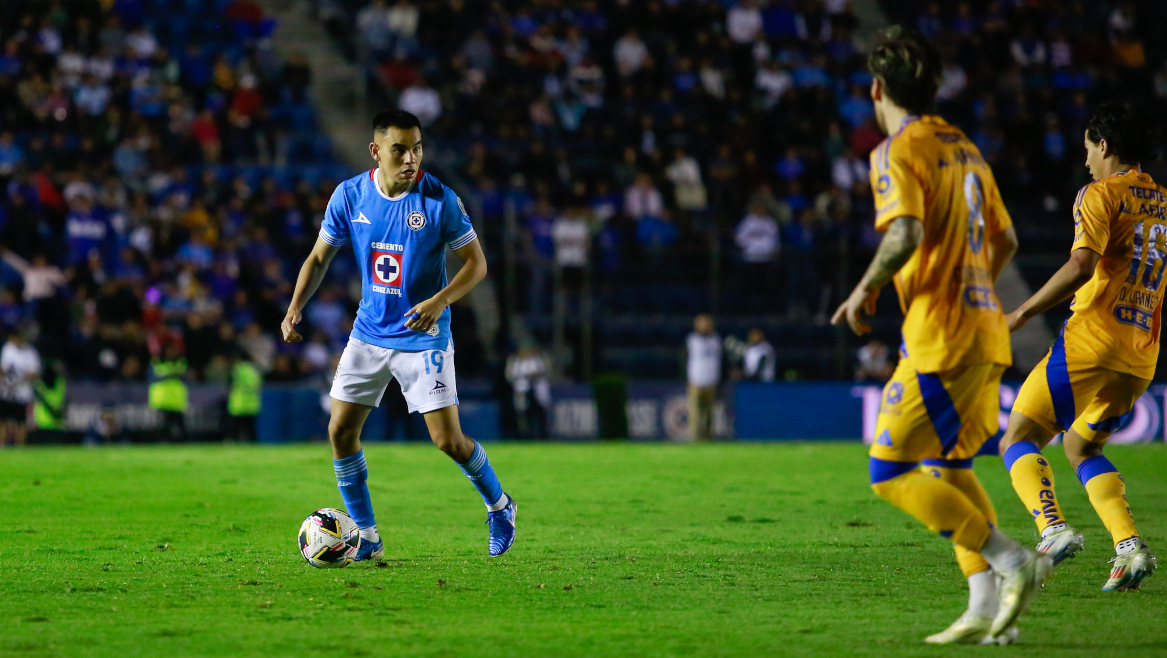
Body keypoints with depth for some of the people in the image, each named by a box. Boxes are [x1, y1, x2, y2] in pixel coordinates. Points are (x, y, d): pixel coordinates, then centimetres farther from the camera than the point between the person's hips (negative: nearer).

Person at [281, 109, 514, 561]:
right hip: (369, 333, 4)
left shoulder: (440, 200, -15)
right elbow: (320, 256, 7)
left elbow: (476, 262, -7)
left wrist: (440, 300, -24)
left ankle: (498, 507, 21)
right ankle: (366, 536, 12)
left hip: (423, 335, -4)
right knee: (341, 430, -2)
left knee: (448, 439, -8)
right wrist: (295, 308, -8)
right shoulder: (349, 196, -6)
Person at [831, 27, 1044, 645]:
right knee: (950, 466, 16)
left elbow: (905, 235, -24)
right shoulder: (964, 148, 17)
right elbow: (1005, 240, 22)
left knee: (890, 472, -5)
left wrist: (866, 290, -9)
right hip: (985, 330, 9)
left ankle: (1012, 561, -12)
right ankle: (987, 605, 6)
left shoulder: (897, 152, -9)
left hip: (940, 338, -9)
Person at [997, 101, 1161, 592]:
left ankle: (1054, 529, -26)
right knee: (1081, 446, 21)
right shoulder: (1162, 202, 17)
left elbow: (1081, 266, -18)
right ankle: (1129, 546, 1)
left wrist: (1023, 314, -14)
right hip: (1142, 355, 7)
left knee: (1018, 440, -1)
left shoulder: (1101, 194, -5)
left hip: (1093, 337, -7)